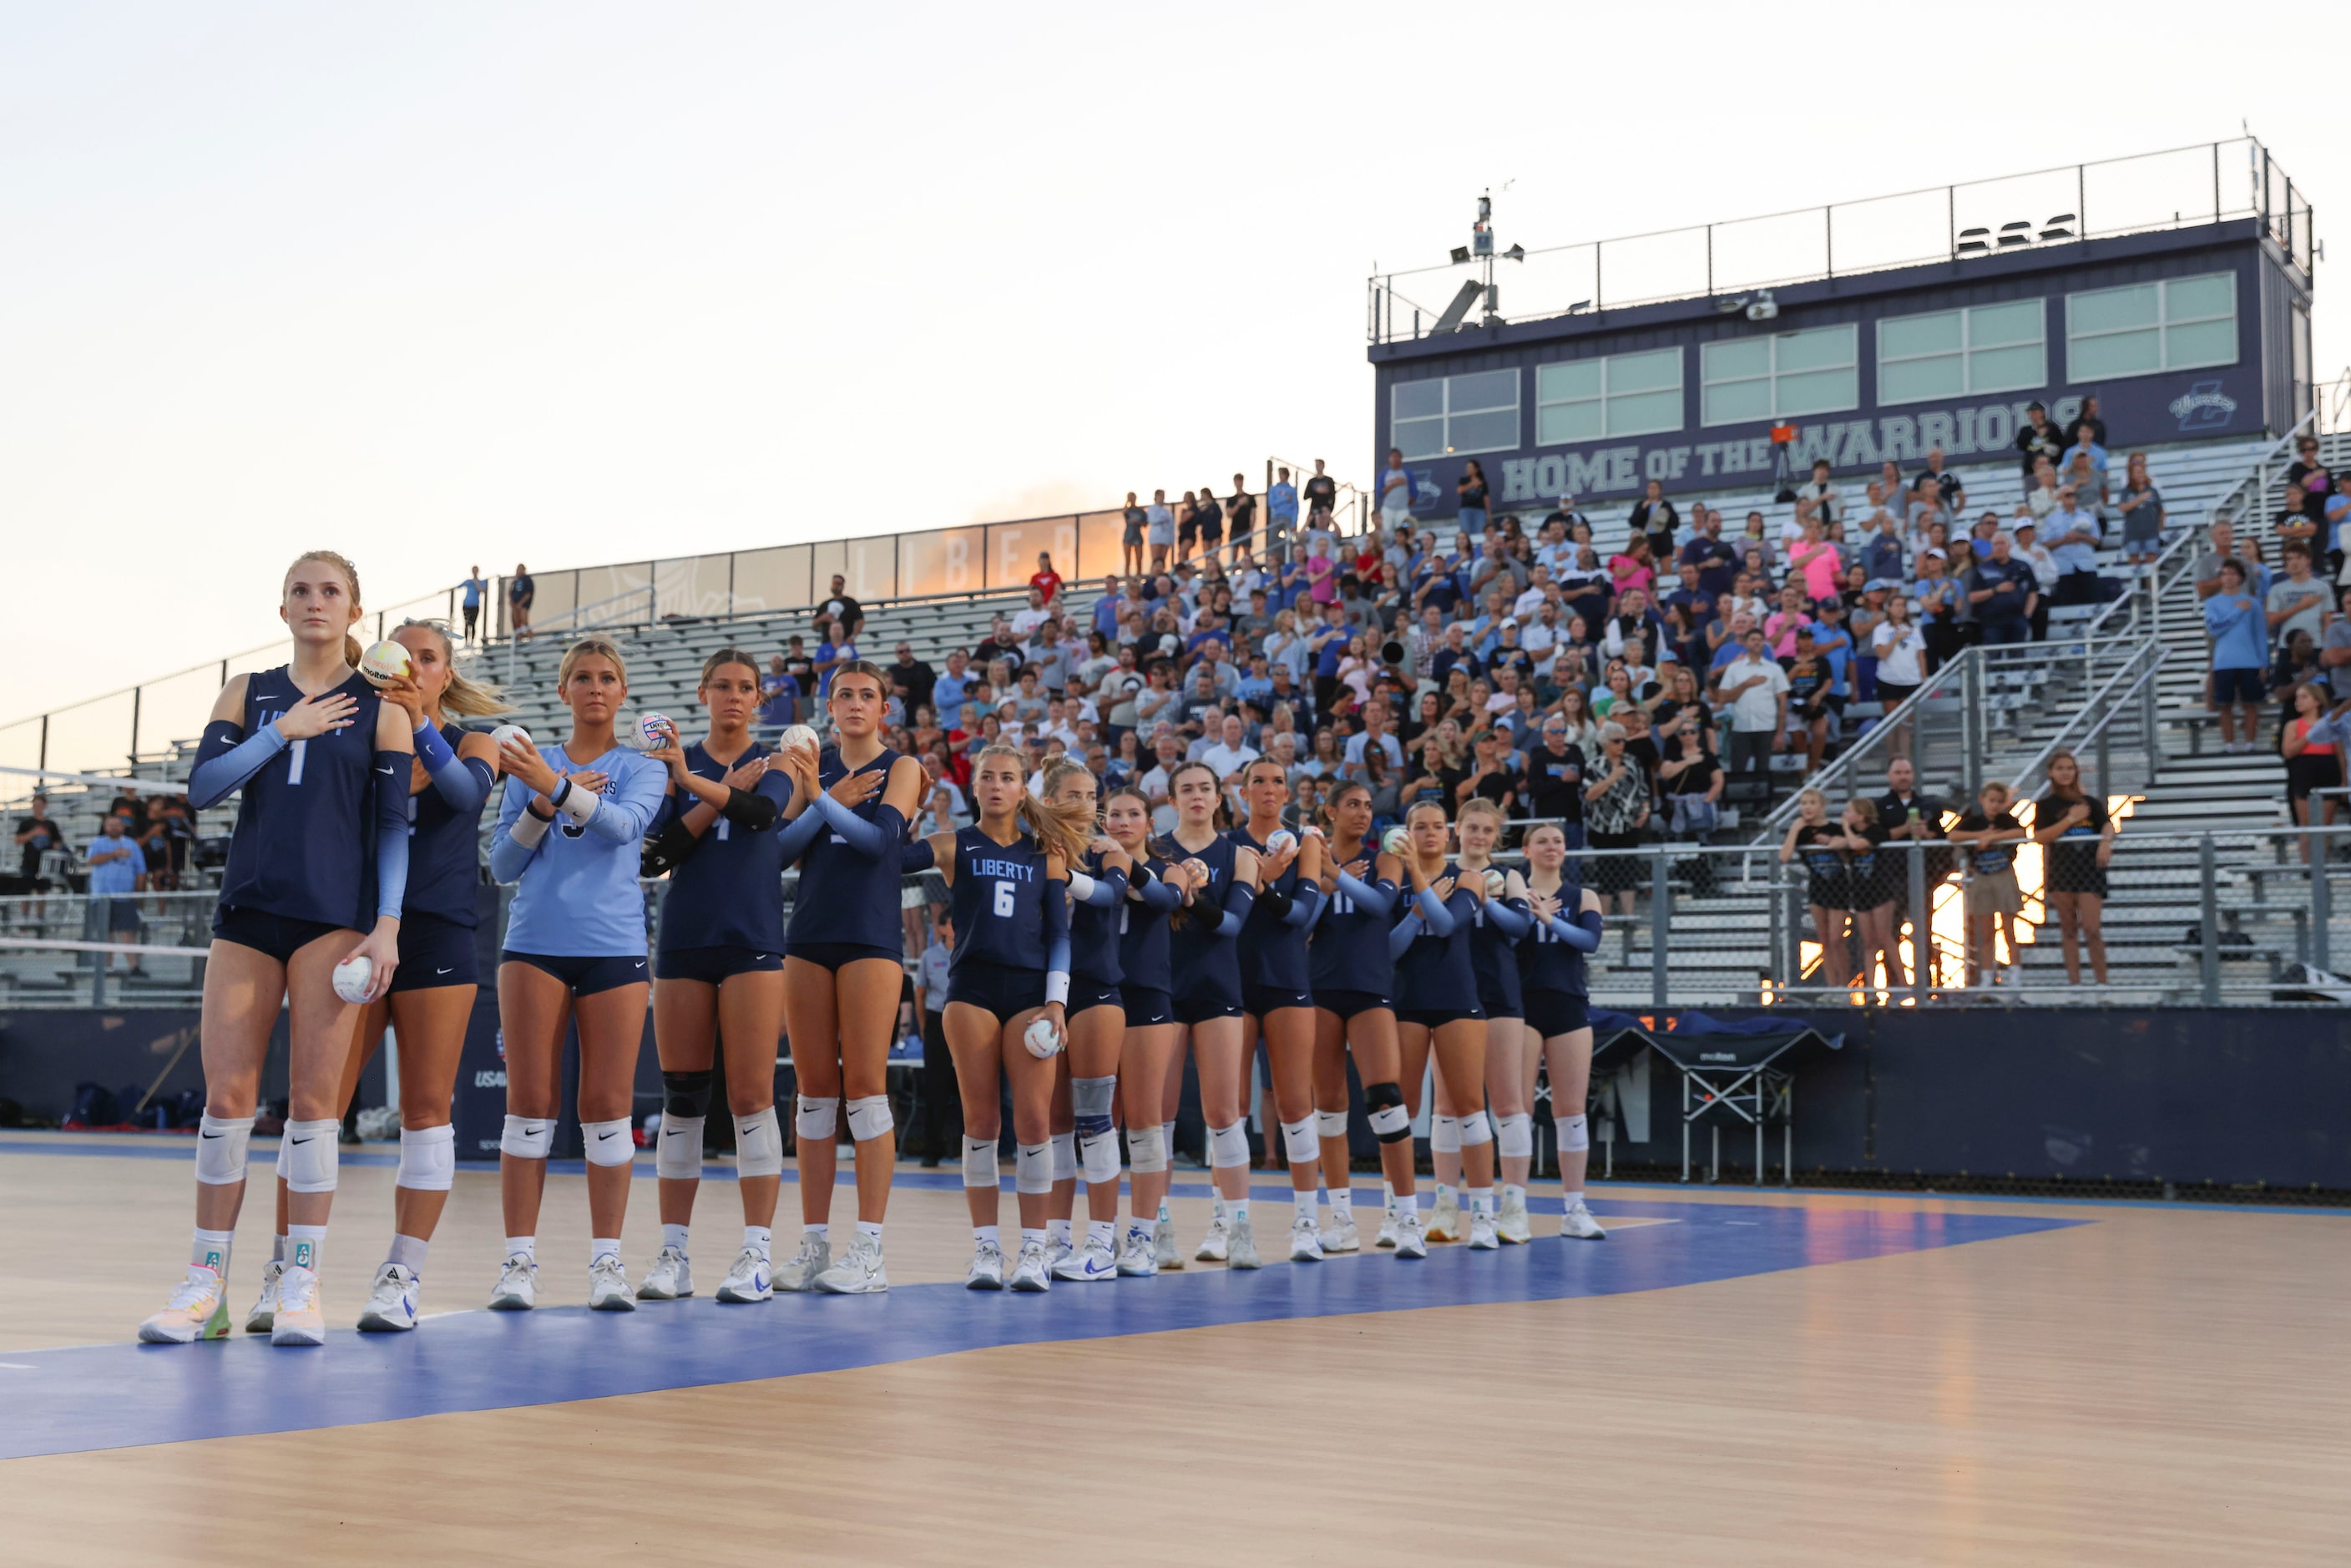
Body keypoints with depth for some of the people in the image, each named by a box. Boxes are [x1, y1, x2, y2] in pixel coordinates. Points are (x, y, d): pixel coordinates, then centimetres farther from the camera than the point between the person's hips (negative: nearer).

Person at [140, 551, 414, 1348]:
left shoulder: (380, 708, 5)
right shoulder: (249, 694, 13)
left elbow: (392, 825, 1)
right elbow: (203, 785, 0)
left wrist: (387, 924, -9)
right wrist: (283, 731, -9)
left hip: (335, 915, -2)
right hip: (248, 910, 3)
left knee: (313, 1095, -5)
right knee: (226, 1094, -1)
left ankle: (301, 1282, 2)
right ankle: (206, 1283, 6)